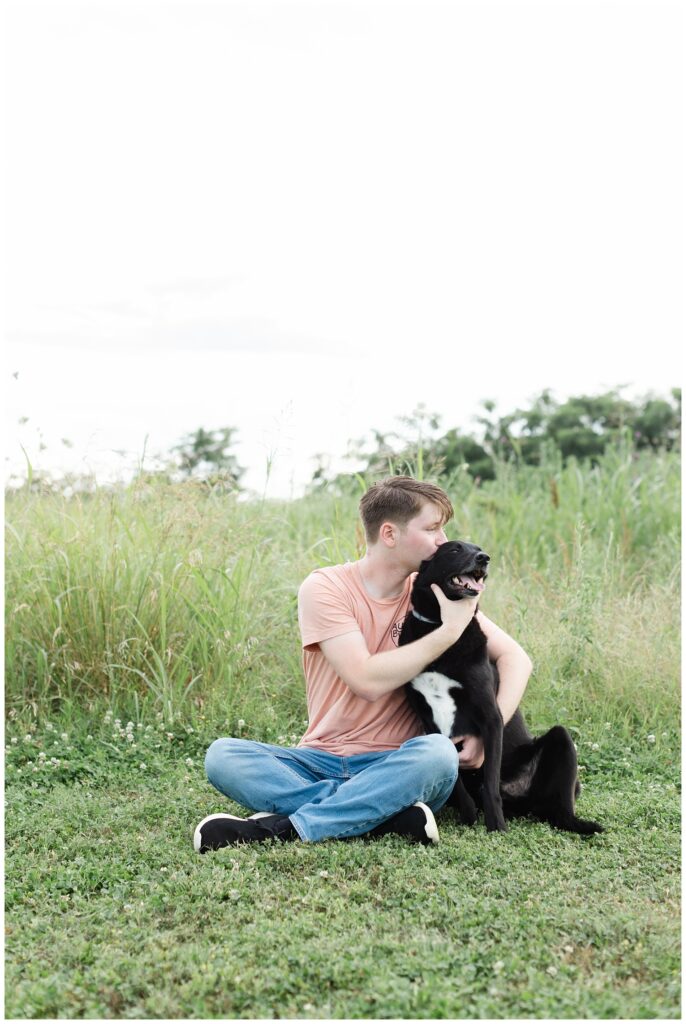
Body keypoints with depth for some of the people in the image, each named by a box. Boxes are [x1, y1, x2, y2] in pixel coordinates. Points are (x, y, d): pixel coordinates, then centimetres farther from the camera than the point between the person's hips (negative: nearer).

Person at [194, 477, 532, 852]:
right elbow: (368, 680, -17)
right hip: (322, 761, 0)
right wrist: (449, 630, -15)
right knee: (222, 755, -25)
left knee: (438, 752, -34)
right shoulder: (324, 588, -6)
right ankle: (388, 815, -30)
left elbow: (514, 656, 4)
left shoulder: (434, 592, 3)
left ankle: (282, 827, -28)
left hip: (395, 767, 1)